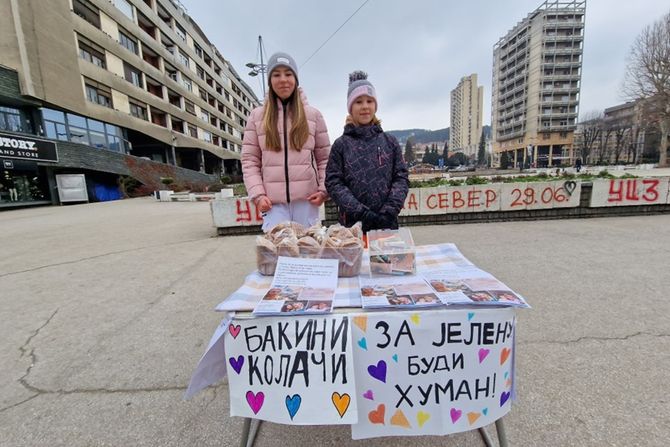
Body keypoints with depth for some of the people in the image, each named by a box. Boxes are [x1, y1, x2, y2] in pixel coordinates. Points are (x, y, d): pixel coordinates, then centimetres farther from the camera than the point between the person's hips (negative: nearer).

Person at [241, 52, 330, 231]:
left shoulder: (313, 114, 9)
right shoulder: (257, 115, 9)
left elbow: (324, 158, 9)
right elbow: (249, 160, 7)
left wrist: (323, 190, -4)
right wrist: (257, 194, -5)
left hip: (306, 199, 1)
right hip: (273, 201, 0)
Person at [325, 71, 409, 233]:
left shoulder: (390, 142, 9)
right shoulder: (341, 144, 3)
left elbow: (401, 179, 4)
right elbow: (333, 183, -4)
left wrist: (389, 211, -10)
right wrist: (362, 212, -13)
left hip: (387, 223, 2)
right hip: (352, 224, -1)